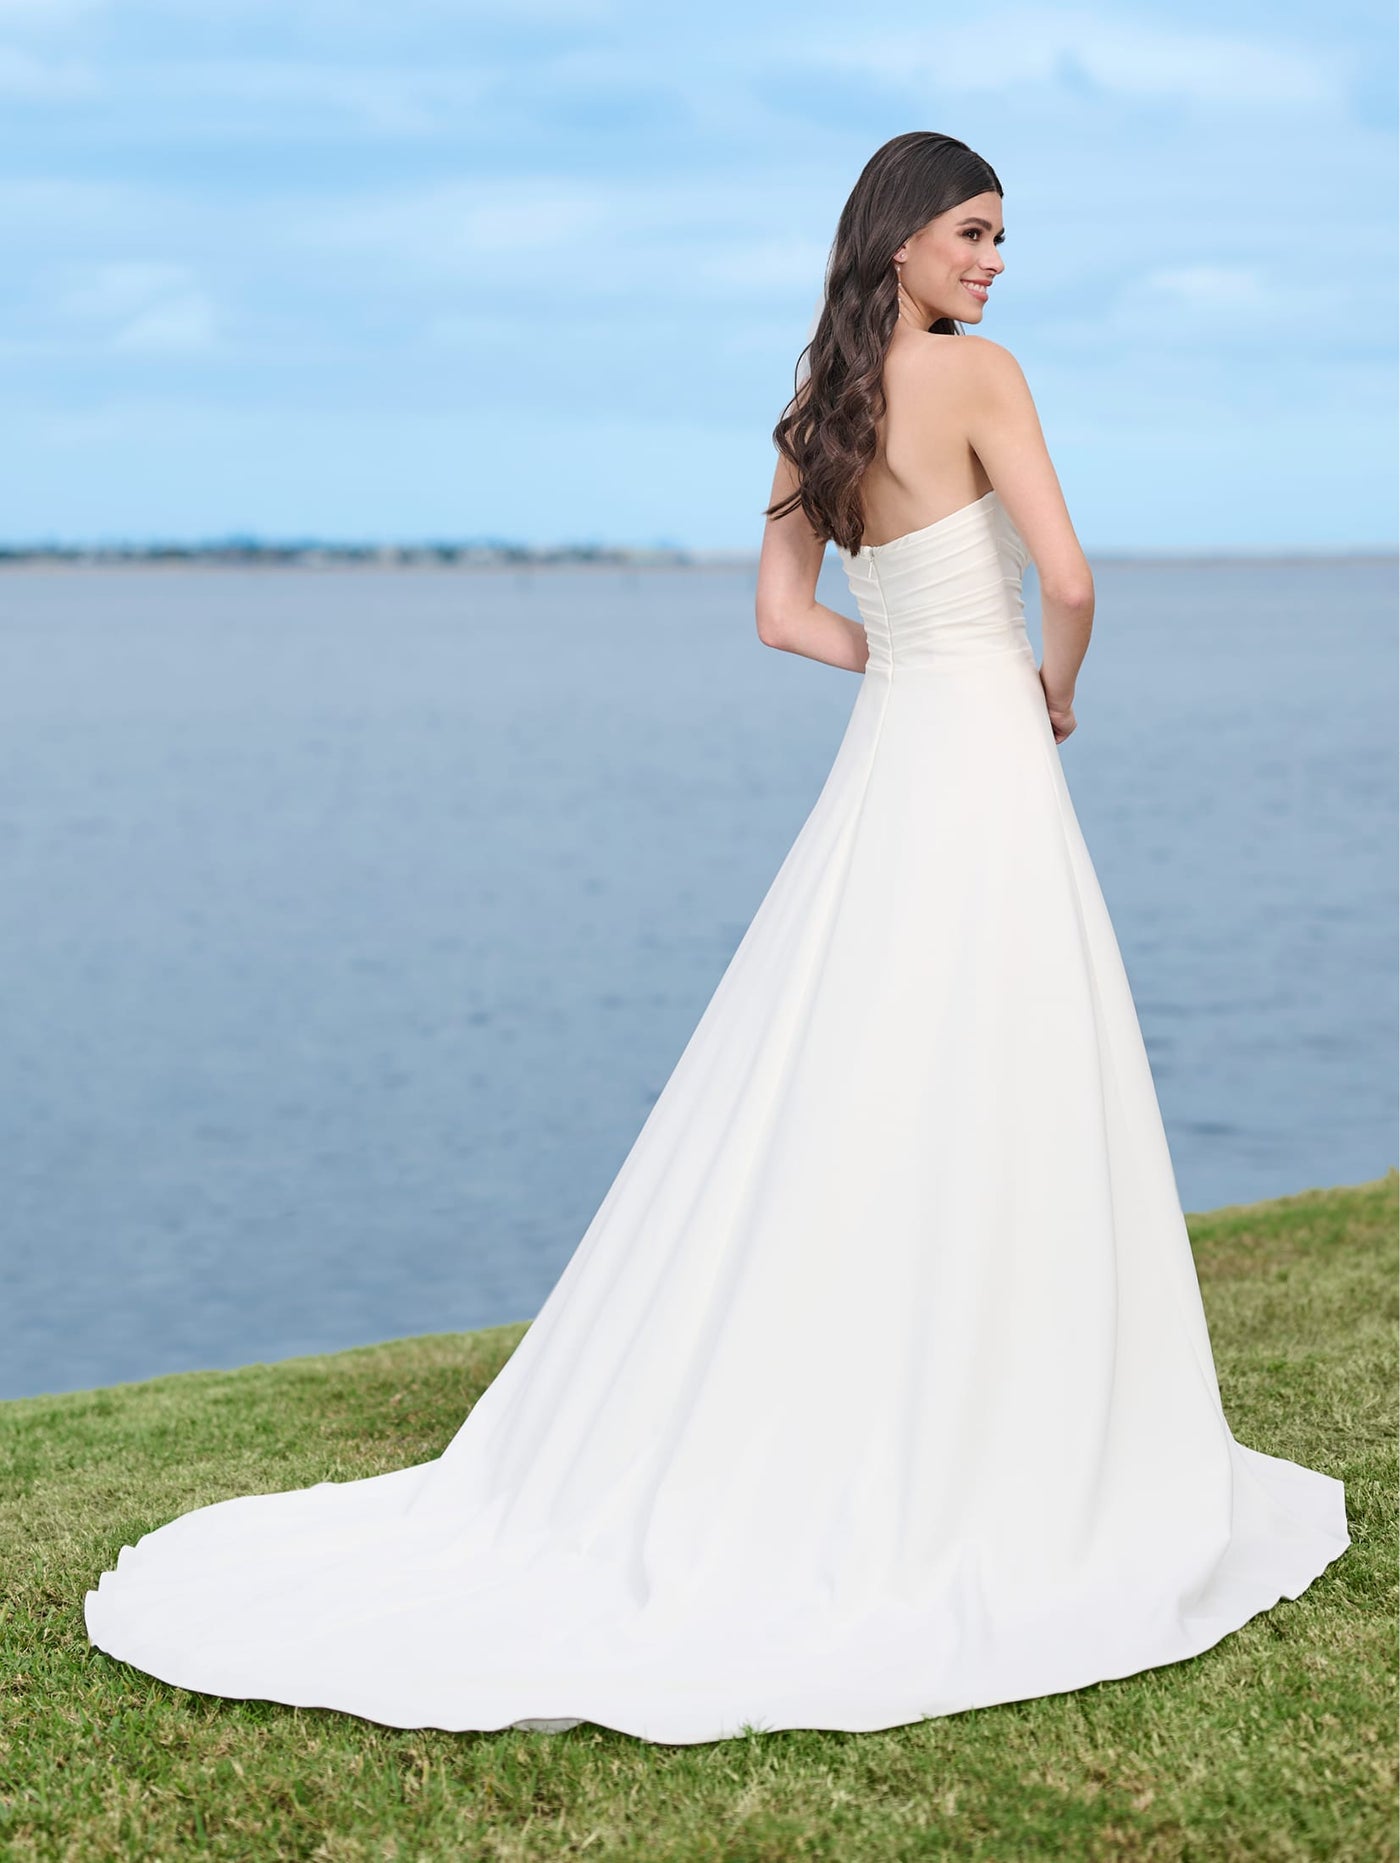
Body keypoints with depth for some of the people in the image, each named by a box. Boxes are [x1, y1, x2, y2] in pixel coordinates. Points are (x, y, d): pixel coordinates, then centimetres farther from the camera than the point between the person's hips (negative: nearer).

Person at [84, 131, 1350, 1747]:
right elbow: (1067, 577, -14)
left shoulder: (815, 414, 13)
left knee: (819, 1130, 11)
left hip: (882, 766, 8)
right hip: (982, 772, -7)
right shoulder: (978, 374, -9)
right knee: (982, 1141, -2)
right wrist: (1054, 689, 5)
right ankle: (982, 1484, 4)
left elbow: (783, 616, 15)